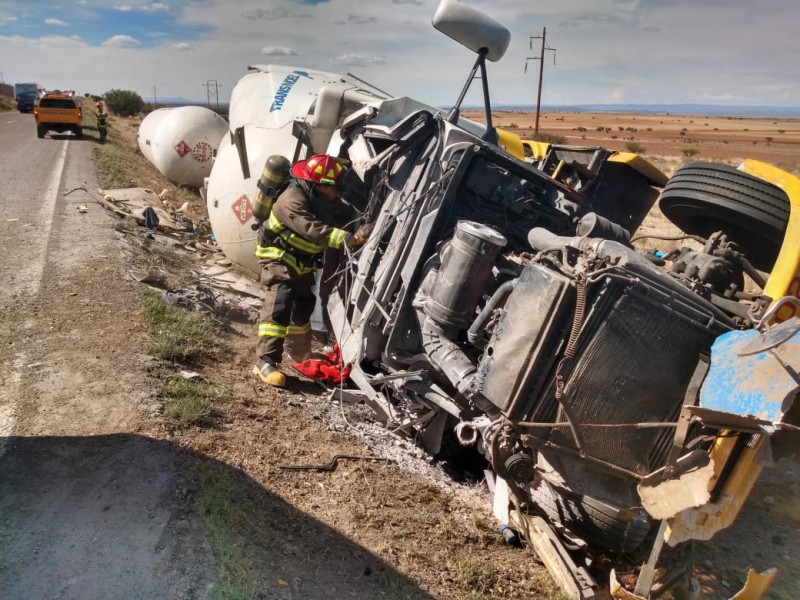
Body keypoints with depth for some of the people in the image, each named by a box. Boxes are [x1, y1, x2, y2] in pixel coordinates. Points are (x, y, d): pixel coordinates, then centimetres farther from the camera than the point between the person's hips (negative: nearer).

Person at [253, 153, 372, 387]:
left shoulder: (324, 198, -4)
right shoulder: (291, 201, -31)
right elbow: (315, 231, -42)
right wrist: (350, 239, -48)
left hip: (302, 262, 9)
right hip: (278, 258, -8)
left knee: (303, 306, 18)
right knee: (278, 306, -21)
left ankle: (299, 352, 37)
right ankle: (266, 361, -18)